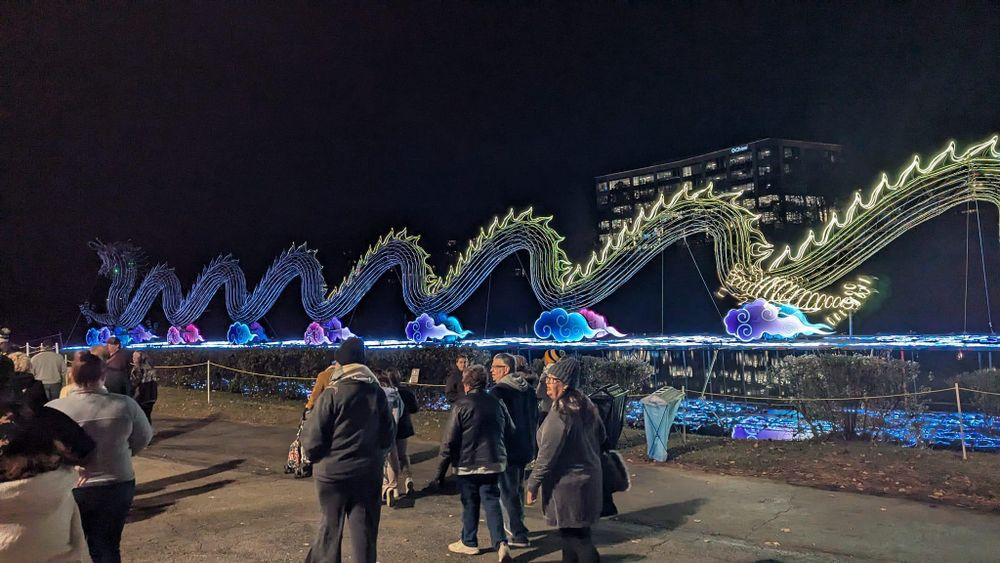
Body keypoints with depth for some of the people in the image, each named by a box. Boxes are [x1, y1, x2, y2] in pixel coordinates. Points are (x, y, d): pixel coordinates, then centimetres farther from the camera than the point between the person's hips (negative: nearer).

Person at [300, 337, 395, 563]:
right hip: (368, 472, 3)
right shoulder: (377, 393, 0)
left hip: (333, 471, -3)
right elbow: (388, 435, 7)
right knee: (365, 529, 10)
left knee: (330, 526, 10)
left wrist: (312, 455, 8)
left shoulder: (331, 394, -14)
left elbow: (314, 438, -12)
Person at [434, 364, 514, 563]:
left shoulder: (461, 405, -11)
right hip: (493, 463, 4)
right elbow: (510, 431, 11)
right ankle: (501, 543, -7)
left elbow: (449, 440, -11)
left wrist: (441, 470, -4)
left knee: (470, 504, 11)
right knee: (492, 501, 7)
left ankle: (469, 543, 25)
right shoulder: (497, 403, 3)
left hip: (468, 464, -3)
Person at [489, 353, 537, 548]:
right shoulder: (528, 389, 8)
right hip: (525, 449, 8)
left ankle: (519, 534, 0)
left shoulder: (498, 391, -16)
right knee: (518, 488, 21)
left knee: (508, 491, -1)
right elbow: (535, 418, 15)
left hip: (506, 449, -8)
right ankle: (515, 526, 34)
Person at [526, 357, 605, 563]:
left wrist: (533, 485, -12)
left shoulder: (560, 413, -23)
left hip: (568, 484, -9)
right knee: (571, 531, 20)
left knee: (574, 534, 0)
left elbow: (547, 454, -20)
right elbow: (600, 436, 16)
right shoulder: (586, 406, 3)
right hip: (590, 476, 9)